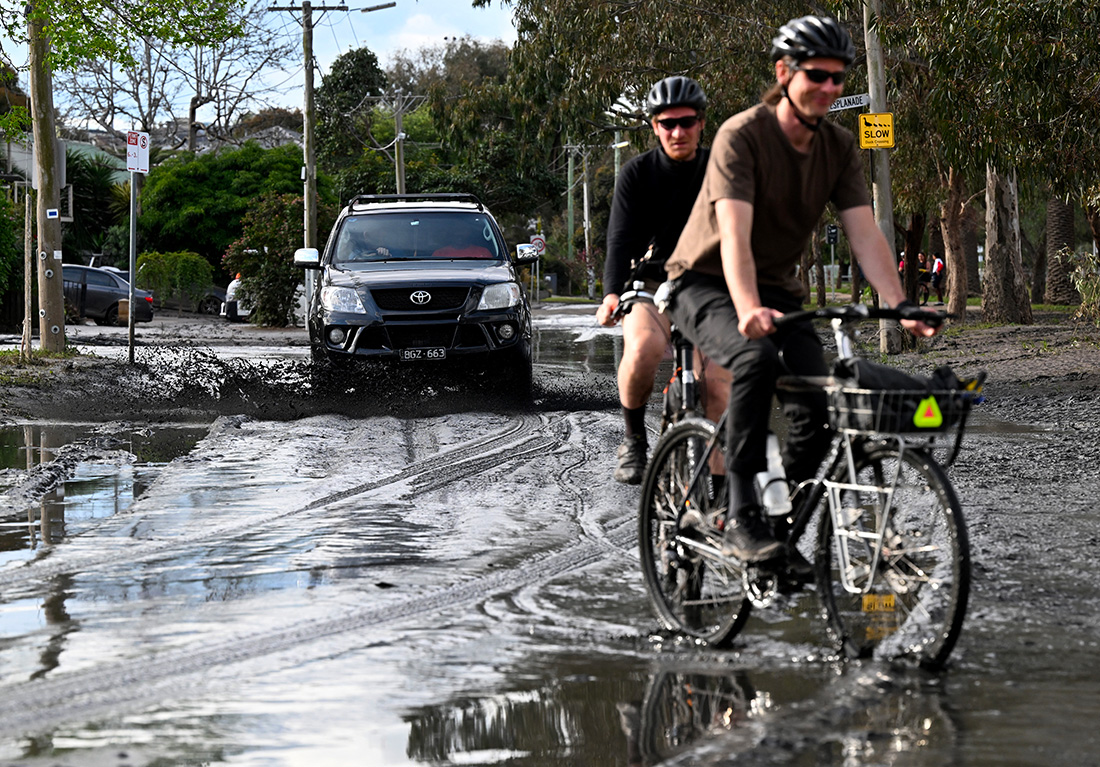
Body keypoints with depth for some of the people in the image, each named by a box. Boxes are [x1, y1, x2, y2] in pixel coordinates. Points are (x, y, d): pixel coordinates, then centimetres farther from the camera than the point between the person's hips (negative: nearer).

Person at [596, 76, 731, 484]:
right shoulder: (638, 173, -5)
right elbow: (621, 239, -14)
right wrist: (612, 294, -32)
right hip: (651, 285, -1)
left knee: (718, 394, -16)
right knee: (643, 348, -34)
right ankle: (634, 441, -12)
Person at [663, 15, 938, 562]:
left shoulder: (839, 148, -3)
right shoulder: (741, 136, -22)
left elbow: (865, 234, -11)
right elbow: (734, 237, -33)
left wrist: (900, 305, -28)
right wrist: (749, 309, -50)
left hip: (777, 290, 6)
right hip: (706, 283, -6)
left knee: (818, 410, -14)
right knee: (757, 358, -36)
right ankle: (741, 517, -32)